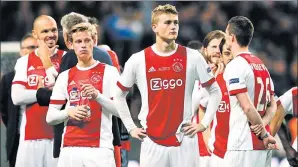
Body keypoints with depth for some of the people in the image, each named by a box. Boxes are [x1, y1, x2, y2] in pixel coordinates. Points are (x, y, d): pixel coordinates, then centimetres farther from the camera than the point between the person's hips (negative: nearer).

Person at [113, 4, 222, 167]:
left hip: (184, 141, 0)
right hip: (152, 142, 0)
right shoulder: (138, 60, 2)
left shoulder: (192, 57, 1)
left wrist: (204, 123, 2)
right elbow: (119, 94, 14)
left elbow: (215, 92, 10)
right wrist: (131, 127, 9)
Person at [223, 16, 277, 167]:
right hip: (263, 145, 8)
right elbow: (273, 106, 16)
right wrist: (262, 123, -2)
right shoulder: (262, 65, 16)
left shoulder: (235, 67, -11)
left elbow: (248, 107, -16)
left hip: (243, 145, -8)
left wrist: (263, 134, -7)